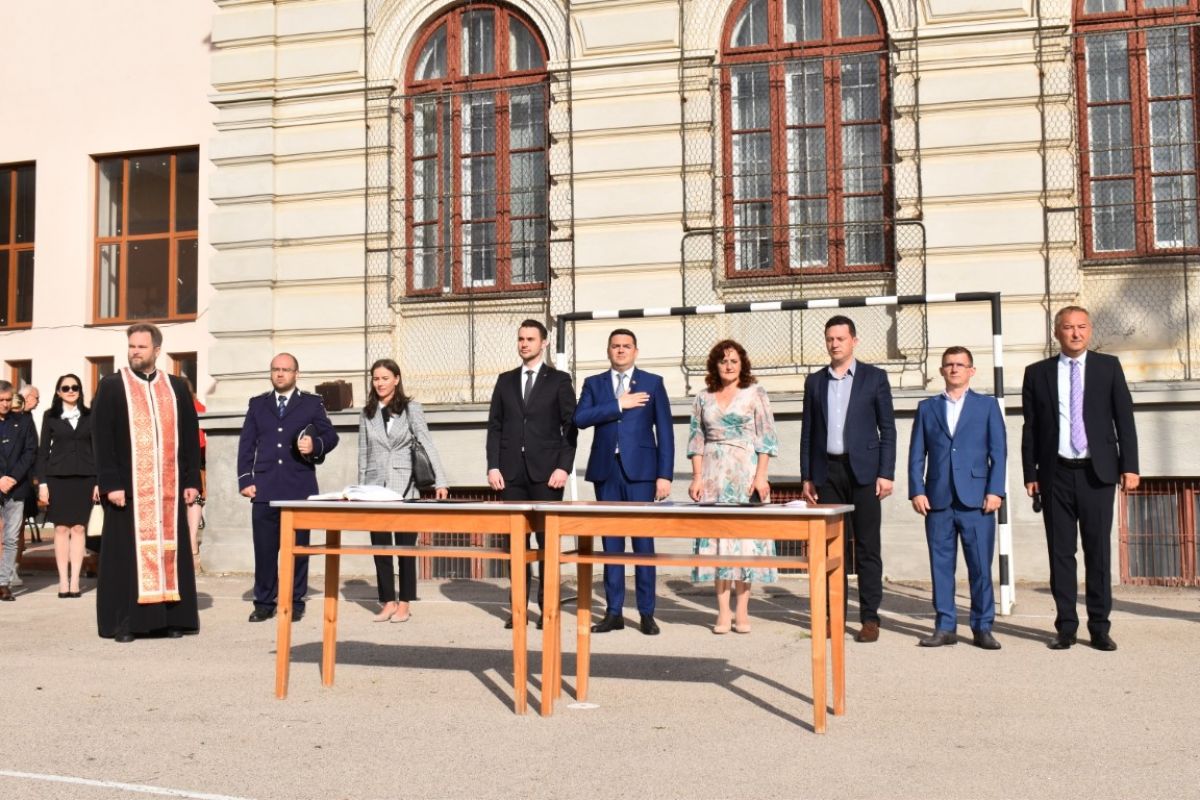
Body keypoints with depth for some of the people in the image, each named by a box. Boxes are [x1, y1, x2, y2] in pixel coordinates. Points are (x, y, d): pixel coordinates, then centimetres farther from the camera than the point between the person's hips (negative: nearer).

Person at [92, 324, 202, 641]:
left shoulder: (176, 388, 10)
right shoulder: (111, 386, 3)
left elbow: (190, 437, 10)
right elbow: (101, 439, -3)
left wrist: (192, 481, 3)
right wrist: (111, 483, -11)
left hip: (169, 486, 2)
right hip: (128, 485, -2)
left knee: (170, 548, 3)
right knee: (127, 551, 0)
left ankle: (171, 617, 9)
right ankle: (124, 621, 7)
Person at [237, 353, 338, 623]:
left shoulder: (312, 403, 10)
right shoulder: (257, 404, 15)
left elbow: (331, 436, 8)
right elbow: (246, 444, 10)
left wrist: (316, 445, -14)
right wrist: (245, 480, 0)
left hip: (300, 487, -1)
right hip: (265, 488, 1)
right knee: (264, 549, 1)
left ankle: (295, 603, 10)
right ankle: (264, 603, 11)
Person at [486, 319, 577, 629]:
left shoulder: (559, 381, 5)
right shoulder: (505, 381, 14)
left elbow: (570, 427, 0)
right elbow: (495, 426, 11)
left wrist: (564, 467, -10)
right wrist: (493, 466, 1)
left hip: (546, 472, -3)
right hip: (512, 471, 3)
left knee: (547, 539, 0)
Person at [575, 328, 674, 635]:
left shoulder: (652, 383, 7)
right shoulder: (594, 383, 12)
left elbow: (664, 431, 3)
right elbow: (580, 418, -5)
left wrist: (665, 475, -5)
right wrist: (619, 405, -10)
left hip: (640, 471, -2)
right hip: (606, 471, 2)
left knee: (643, 540, -1)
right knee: (611, 541, 5)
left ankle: (647, 613, 5)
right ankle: (614, 612, 11)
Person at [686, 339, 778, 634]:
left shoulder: (755, 393, 3)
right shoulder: (704, 398, 11)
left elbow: (766, 437, -1)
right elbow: (696, 439, 10)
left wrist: (760, 476, -10)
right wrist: (697, 478, 1)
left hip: (745, 474, -2)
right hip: (713, 476, 2)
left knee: (745, 536, -2)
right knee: (715, 536, 0)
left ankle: (742, 611, 5)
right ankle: (723, 612, 6)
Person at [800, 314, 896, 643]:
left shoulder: (874, 377, 4)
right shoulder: (815, 381, 12)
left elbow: (887, 428, 1)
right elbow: (807, 432, 12)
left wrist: (886, 473, -7)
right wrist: (806, 476, 6)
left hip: (863, 470, -3)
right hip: (827, 472, 3)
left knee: (867, 547, -1)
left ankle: (870, 617, 4)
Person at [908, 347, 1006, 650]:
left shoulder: (987, 406, 10)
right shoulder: (927, 407, 14)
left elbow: (998, 452, 4)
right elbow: (916, 454, 10)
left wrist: (995, 491, -7)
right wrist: (916, 491, -1)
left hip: (976, 499, -1)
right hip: (938, 500, 2)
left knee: (980, 566, -1)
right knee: (941, 565, 4)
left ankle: (982, 628, 9)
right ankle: (945, 627, 11)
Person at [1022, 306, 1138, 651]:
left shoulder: (1108, 366, 6)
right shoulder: (1037, 373, 6)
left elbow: (1124, 418, 4)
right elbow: (1030, 427, 5)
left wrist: (1130, 465, -4)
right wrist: (1030, 473, 1)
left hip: (1097, 472, 0)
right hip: (1056, 474, 0)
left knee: (1098, 551, 4)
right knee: (1061, 552, 4)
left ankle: (1100, 628, 12)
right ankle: (1065, 626, 11)